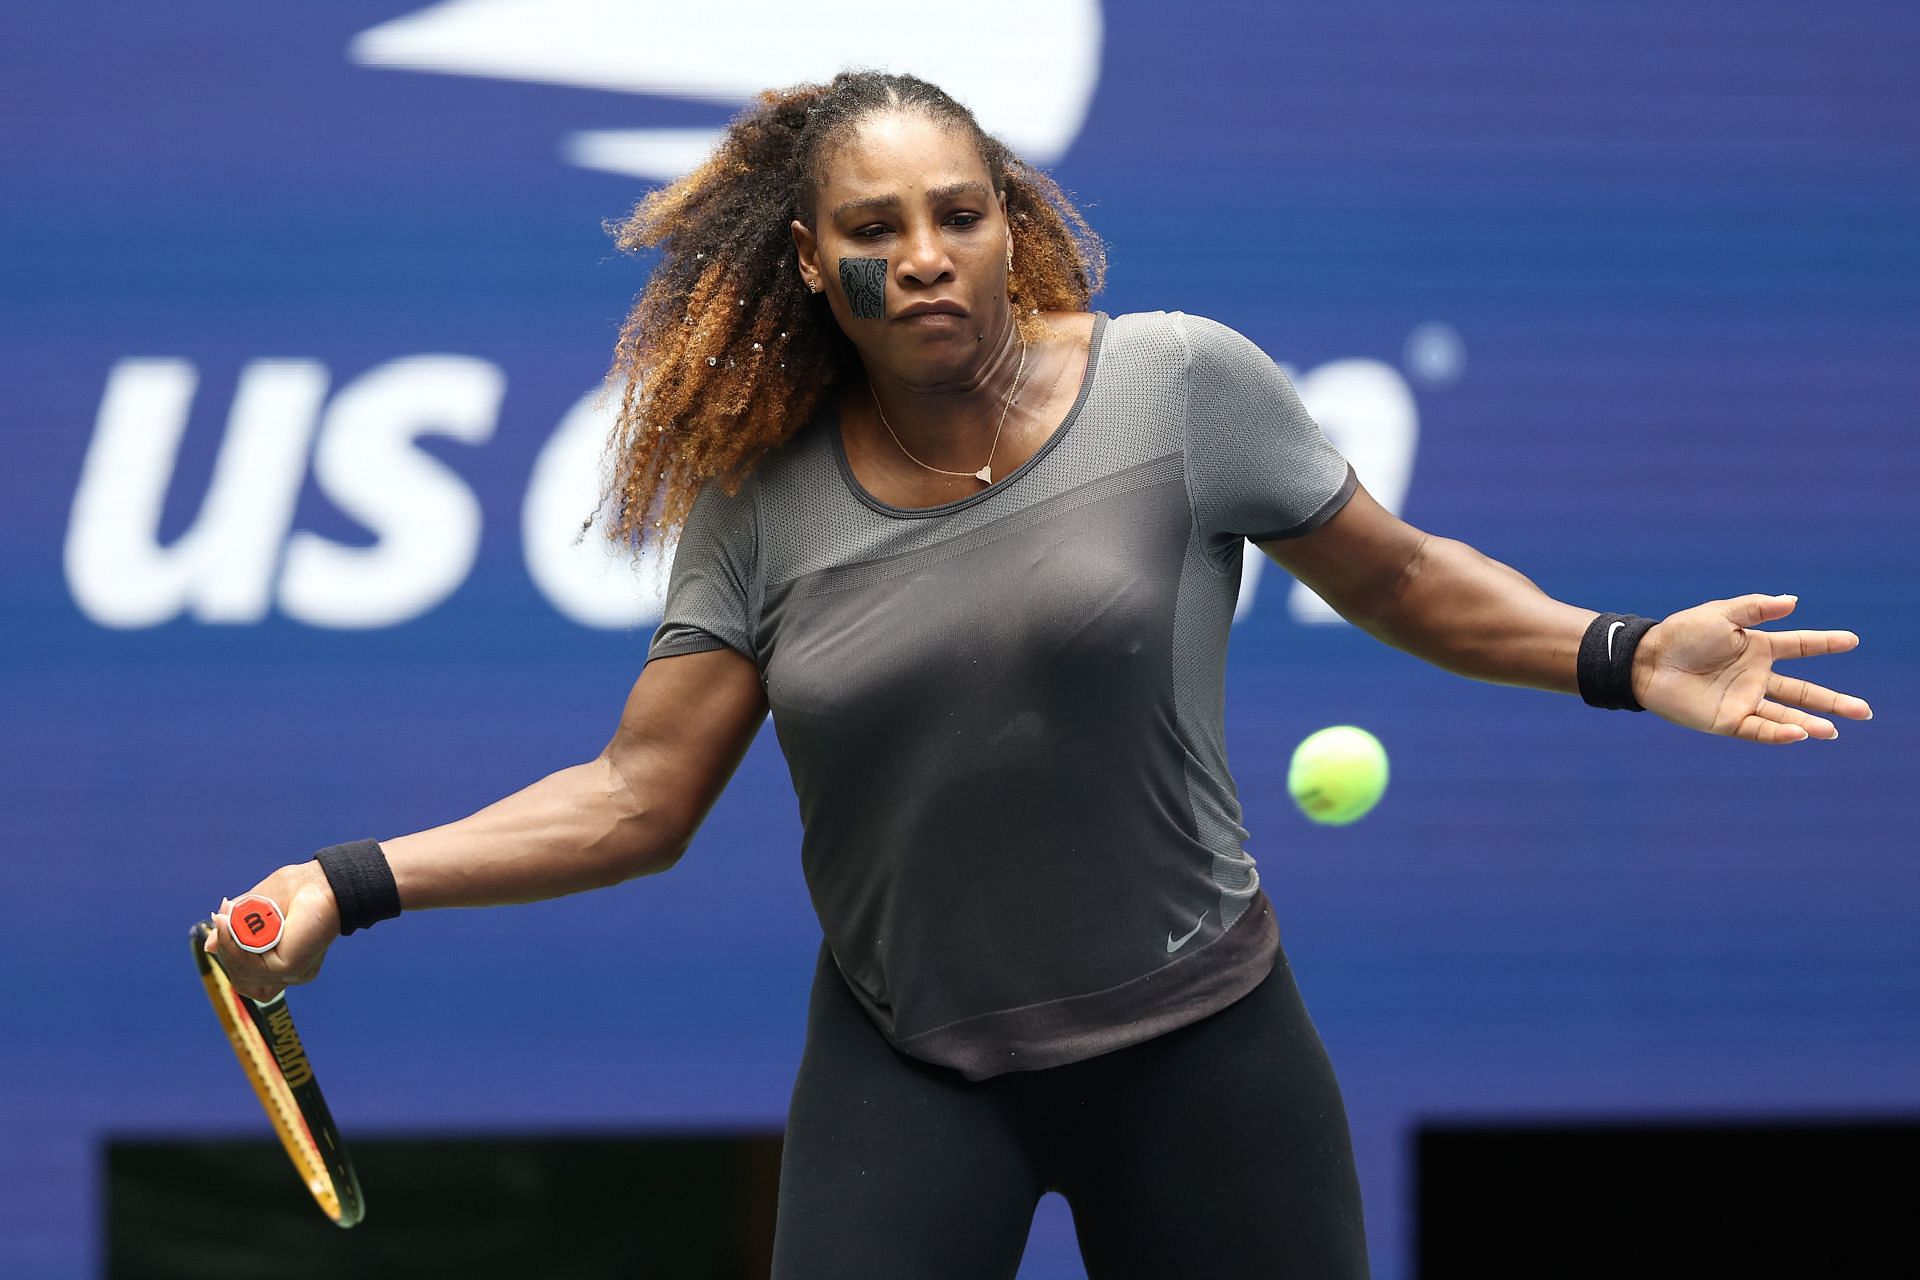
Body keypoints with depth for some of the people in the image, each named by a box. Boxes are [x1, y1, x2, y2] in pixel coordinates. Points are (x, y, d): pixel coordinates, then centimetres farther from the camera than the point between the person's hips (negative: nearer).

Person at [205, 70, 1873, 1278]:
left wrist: (1623, 657, -9)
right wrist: (355, 886, -9)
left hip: (1196, 1043, -1)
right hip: (904, 1068, 1)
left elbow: (1398, 575, 4)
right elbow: (637, 801, 0)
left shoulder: (1184, 384, -7)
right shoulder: (759, 506, -3)